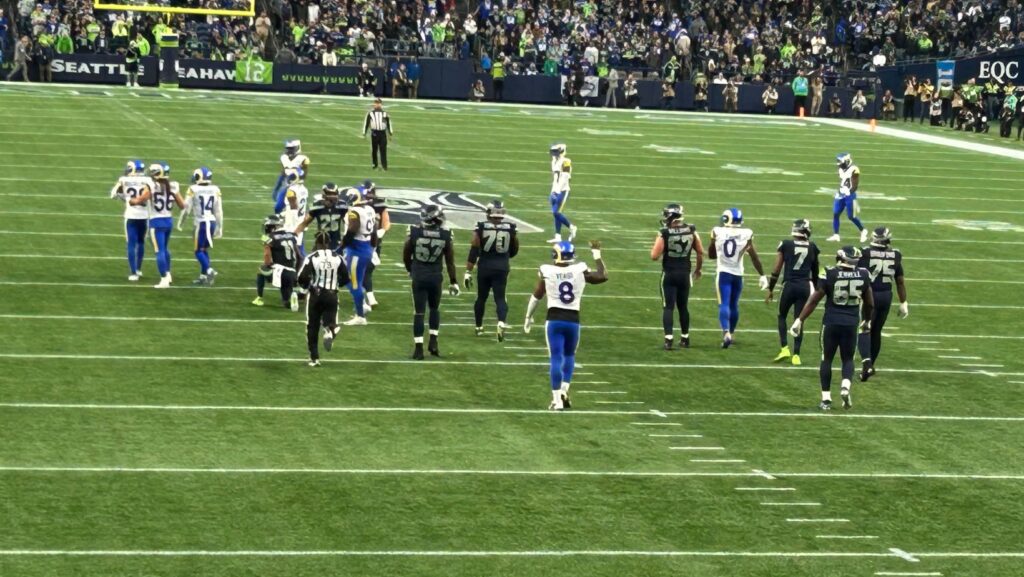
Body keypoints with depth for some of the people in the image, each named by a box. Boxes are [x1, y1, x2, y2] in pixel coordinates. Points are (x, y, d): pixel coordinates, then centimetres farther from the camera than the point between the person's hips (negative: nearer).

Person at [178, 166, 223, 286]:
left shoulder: (193, 190, -9)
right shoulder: (215, 190, 3)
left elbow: (186, 208, -4)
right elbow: (218, 211, 6)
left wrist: (180, 222, 11)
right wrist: (220, 227, 15)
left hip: (201, 222, -5)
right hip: (212, 222, 5)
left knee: (199, 251, 2)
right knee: (205, 249, 16)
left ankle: (209, 270, -20)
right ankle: (203, 276, 17)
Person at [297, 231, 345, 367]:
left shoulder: (312, 258, -10)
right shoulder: (337, 258, -2)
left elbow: (302, 278, -14)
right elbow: (345, 277, 1)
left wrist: (307, 285, 8)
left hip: (316, 295, -1)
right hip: (332, 295, 1)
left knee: (312, 327, 12)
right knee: (330, 322, 9)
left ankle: (314, 358, 12)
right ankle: (330, 331, -29)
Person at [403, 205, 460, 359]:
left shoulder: (414, 232, -11)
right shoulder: (445, 235, -8)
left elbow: (406, 256, 1)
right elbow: (450, 261, 0)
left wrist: (410, 270, 21)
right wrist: (453, 281, 10)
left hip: (418, 277, -1)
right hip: (435, 277, 1)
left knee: (419, 312, 4)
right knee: (434, 308, 22)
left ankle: (418, 348, 2)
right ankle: (433, 341, 14)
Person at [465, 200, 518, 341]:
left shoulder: (481, 228, -9)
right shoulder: (510, 229, -4)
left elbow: (474, 251, -10)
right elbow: (514, 251, 10)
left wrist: (468, 272, -6)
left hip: (484, 267, 0)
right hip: (502, 267, 0)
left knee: (481, 297, 17)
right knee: (500, 297, 4)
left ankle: (479, 327, 29)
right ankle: (502, 322, -23)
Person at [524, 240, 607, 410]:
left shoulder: (546, 271, -6)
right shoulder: (580, 270, -5)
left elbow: (536, 296, 4)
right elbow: (603, 276, 8)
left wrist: (529, 317, 17)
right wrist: (597, 255, 16)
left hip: (554, 319, -1)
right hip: (573, 320, 1)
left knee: (556, 358, 2)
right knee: (569, 355, 22)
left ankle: (557, 399, -2)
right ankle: (564, 391, 10)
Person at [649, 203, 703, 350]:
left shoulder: (664, 234, -15)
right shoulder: (691, 231, -3)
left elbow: (654, 256, -15)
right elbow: (700, 252, 4)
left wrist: (657, 246, 6)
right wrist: (698, 269, 18)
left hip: (669, 274, -3)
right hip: (685, 274, 3)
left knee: (668, 307, 1)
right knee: (683, 307, 17)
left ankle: (668, 339, -10)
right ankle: (685, 338, 25)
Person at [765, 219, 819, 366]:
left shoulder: (786, 245, -1)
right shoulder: (812, 248, 7)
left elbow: (776, 270, 1)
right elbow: (815, 272, 17)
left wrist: (771, 289, 9)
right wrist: (815, 290, 29)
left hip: (790, 286, -2)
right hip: (805, 287, 2)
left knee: (782, 316, 18)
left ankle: (785, 348, 4)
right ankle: (796, 355, 3)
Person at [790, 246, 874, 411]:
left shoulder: (830, 275, -9)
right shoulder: (863, 276, -1)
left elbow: (814, 300, -5)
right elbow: (870, 303, 10)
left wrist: (800, 320, 3)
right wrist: (867, 320, 29)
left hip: (831, 323, -1)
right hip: (851, 324, 2)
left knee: (827, 359, 11)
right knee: (848, 359, 16)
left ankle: (826, 399, 9)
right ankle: (846, 387, -10)